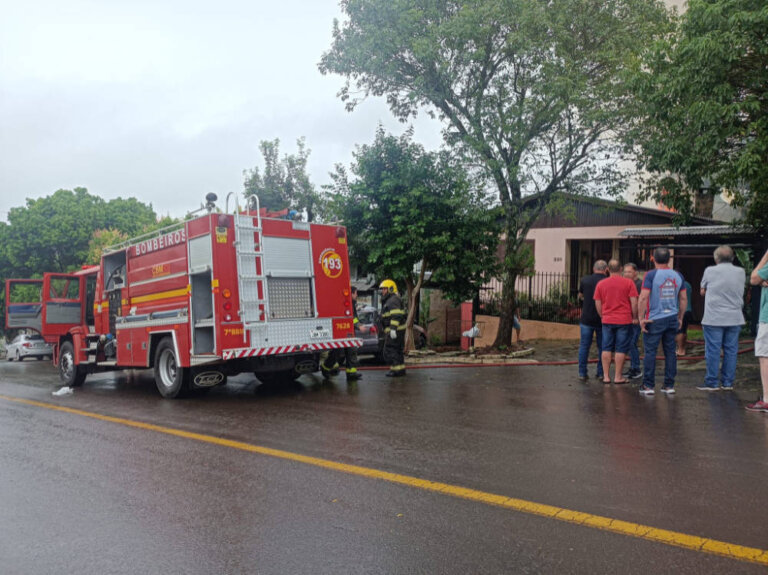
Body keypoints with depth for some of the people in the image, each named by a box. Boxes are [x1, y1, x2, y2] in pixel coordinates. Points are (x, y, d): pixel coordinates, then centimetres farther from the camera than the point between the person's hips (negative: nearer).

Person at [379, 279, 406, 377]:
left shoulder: (393, 300, -14)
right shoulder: (388, 300, 21)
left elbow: (396, 316, -24)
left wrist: (393, 329, -29)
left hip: (394, 331, -11)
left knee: (390, 350, -9)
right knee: (397, 350, 13)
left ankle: (397, 370, -8)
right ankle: (401, 369, 18)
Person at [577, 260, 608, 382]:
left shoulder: (584, 280, 0)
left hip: (586, 319, 1)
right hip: (602, 320, -1)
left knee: (584, 346, 6)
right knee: (602, 347, 10)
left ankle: (582, 373, 5)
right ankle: (601, 373, 14)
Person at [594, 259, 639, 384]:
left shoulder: (601, 284, 3)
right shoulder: (628, 283, -4)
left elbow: (597, 304, 6)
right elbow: (634, 302, -5)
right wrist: (634, 317, 6)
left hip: (607, 321, 2)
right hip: (624, 321, -2)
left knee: (606, 349, 8)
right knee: (621, 349, 3)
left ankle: (606, 376, 9)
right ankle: (618, 377, 7)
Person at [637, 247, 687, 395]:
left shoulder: (651, 275, -9)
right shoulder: (678, 276, 7)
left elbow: (643, 297, -17)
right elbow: (683, 299, 10)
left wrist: (642, 317, -11)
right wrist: (680, 318, 18)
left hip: (654, 319, -5)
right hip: (672, 318, 5)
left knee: (650, 352, 1)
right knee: (670, 351, 9)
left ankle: (648, 386, 3)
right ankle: (669, 385, 13)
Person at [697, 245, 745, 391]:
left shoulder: (710, 271, -5)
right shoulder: (741, 272, 4)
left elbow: (703, 291, 7)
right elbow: (741, 291, 16)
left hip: (714, 318, -3)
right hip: (735, 318, 3)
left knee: (712, 351, 1)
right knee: (731, 351, 9)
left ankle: (712, 383, 4)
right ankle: (728, 382, 14)